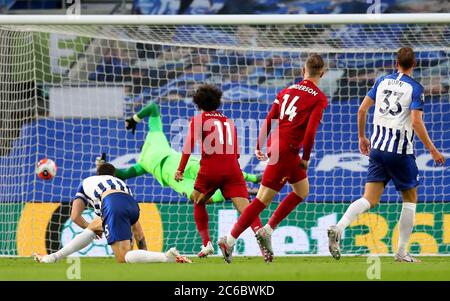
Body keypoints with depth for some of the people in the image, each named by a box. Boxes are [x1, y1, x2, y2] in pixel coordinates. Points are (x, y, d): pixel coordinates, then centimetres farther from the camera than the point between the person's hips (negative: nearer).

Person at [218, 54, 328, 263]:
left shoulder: (287, 90, 13)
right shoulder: (319, 98, -6)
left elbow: (269, 120, 10)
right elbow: (310, 131, -16)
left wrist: (259, 147, 16)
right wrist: (306, 158, -6)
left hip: (275, 144, 8)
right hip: (286, 150, -8)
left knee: (302, 192, 22)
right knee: (263, 199, -5)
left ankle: (266, 232, 16)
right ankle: (230, 240, -8)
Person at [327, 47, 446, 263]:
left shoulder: (382, 81, 9)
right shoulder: (415, 88, -6)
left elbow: (362, 110, 8)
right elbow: (416, 122, -15)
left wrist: (362, 137, 22)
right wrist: (432, 150, -8)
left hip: (377, 148, 4)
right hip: (401, 151, -4)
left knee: (370, 199, 2)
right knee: (410, 198, 13)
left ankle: (338, 229, -24)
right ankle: (401, 252, 11)